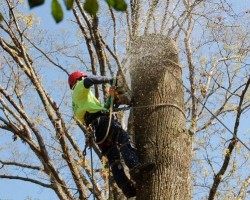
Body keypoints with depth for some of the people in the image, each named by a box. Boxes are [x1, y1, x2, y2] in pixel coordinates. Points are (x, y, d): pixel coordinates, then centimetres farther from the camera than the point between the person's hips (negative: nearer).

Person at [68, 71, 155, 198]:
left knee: (113, 159, -2)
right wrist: (107, 80, 2)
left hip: (94, 128, 8)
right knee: (123, 139, -25)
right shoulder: (79, 88, 14)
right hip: (100, 120, -8)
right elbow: (89, 80, -9)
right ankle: (135, 166, -48)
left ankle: (127, 188, -13)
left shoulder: (75, 103, 38)